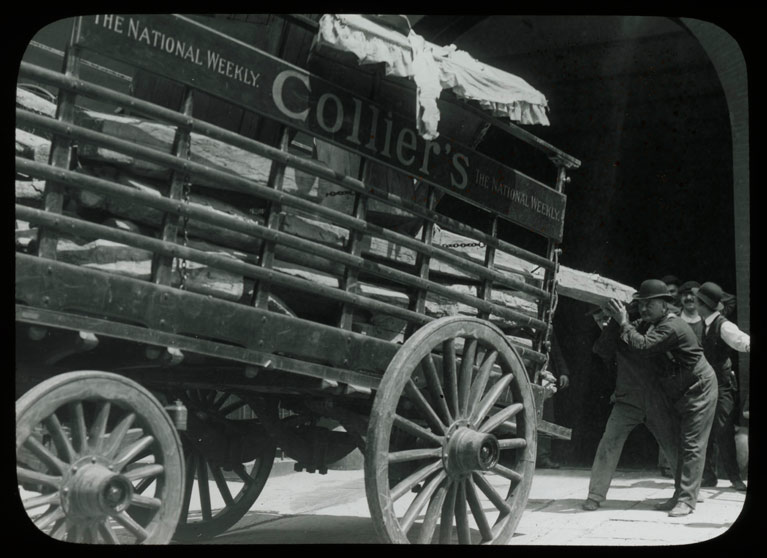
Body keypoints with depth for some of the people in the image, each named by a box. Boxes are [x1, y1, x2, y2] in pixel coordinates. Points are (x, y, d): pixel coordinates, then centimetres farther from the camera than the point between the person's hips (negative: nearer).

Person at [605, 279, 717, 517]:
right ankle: (680, 495, 15)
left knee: (692, 445, -10)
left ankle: (687, 500, -11)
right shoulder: (656, 326, 8)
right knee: (682, 444, 10)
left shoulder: (672, 327, -24)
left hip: (698, 389, -10)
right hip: (681, 393, 10)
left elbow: (643, 346, -33)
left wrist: (624, 323, -22)